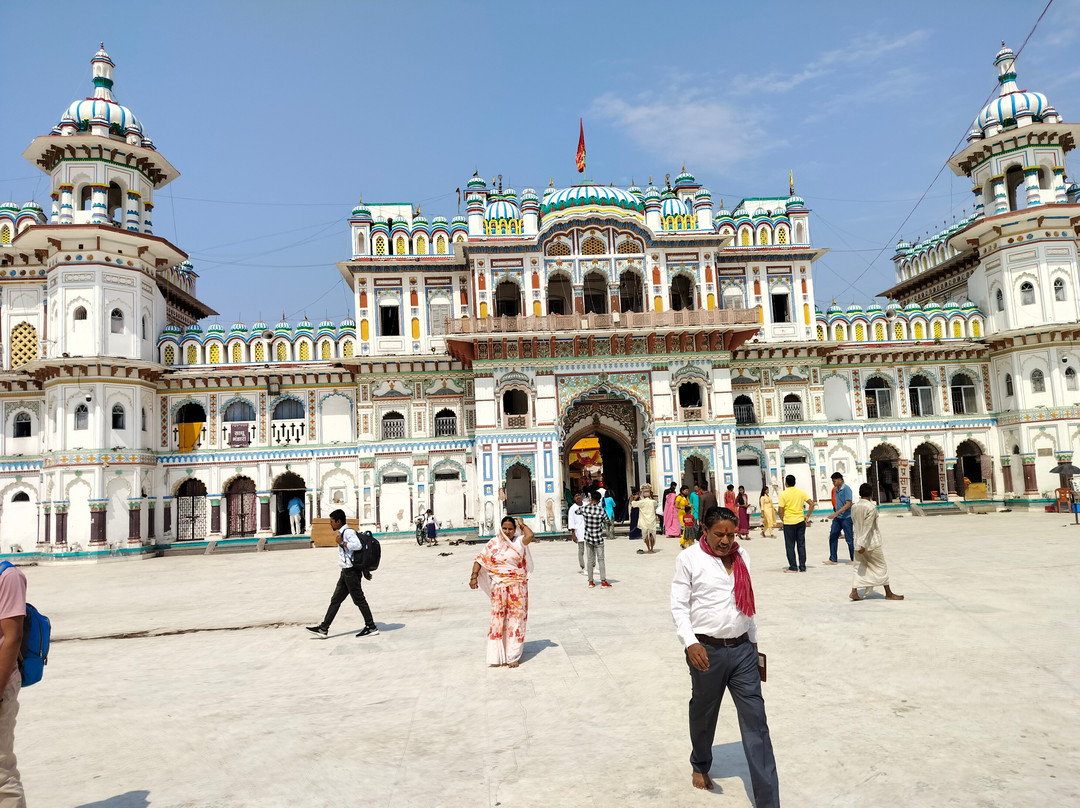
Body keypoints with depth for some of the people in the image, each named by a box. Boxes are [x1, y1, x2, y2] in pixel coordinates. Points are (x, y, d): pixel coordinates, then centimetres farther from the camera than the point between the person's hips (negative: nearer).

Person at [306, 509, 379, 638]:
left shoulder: (348, 531, -13)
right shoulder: (343, 532, 17)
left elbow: (358, 545, -30)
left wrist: (342, 543, -18)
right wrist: (365, 570, 23)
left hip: (351, 571, -10)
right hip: (346, 572, 10)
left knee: (359, 600, -3)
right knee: (335, 600, 11)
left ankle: (371, 627, 5)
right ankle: (323, 628, 16)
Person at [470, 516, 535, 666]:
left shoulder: (519, 542, 3)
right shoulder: (493, 544, 4)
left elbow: (530, 536, -18)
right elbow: (480, 560, 1)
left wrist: (522, 524, -2)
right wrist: (474, 577, -11)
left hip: (517, 586, 0)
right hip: (499, 586, 0)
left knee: (516, 618, 1)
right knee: (498, 617, 2)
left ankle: (513, 656, 9)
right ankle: (497, 656, 12)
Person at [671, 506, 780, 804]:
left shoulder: (741, 556, 7)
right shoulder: (689, 558, -8)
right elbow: (679, 605, -9)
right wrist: (690, 643, -22)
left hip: (742, 650, 3)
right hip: (707, 651, -3)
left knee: (756, 721, -1)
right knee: (703, 715, 17)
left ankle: (768, 800, 4)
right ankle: (700, 766, 45)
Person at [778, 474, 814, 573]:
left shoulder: (783, 494, -9)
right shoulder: (801, 492, 3)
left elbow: (781, 511, -11)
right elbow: (812, 504, 0)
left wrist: (782, 520, 5)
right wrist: (807, 516, 8)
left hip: (789, 522, -4)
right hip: (801, 521, 4)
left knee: (790, 546, 5)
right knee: (801, 545, 10)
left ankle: (793, 567, 7)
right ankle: (802, 567, 12)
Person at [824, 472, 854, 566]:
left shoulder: (846, 489, -14)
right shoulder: (835, 489, 11)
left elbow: (848, 504, -21)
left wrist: (836, 513, -25)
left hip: (846, 518, -8)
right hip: (837, 517, 8)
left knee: (849, 539, 2)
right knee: (832, 537, 4)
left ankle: (854, 560, 14)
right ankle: (833, 560, 8)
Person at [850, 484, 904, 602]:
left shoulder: (854, 507, 1)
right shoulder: (871, 507, -17)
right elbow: (867, 527, -20)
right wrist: (863, 544, -22)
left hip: (858, 541, 6)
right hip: (872, 543, -6)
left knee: (860, 568, 11)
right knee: (881, 567, 9)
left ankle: (854, 592, 2)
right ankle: (889, 593, 18)